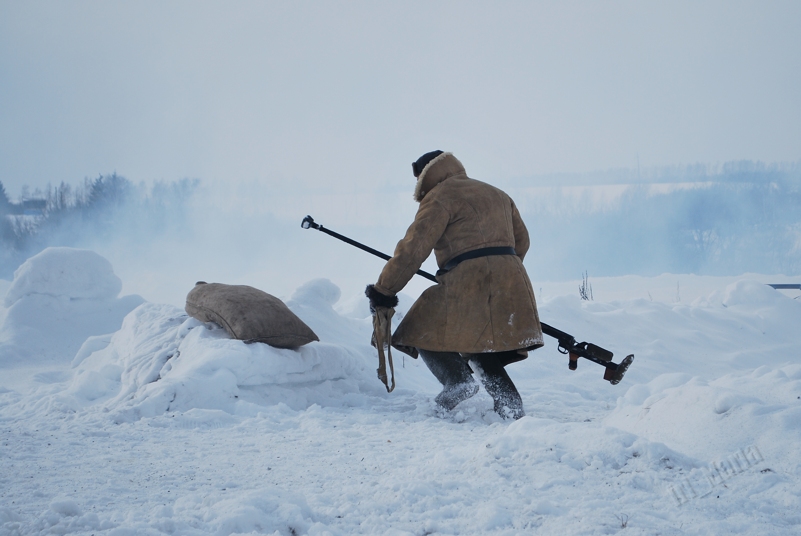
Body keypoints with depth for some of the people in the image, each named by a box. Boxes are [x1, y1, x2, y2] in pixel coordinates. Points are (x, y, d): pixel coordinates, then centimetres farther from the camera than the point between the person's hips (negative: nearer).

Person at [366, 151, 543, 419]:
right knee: (480, 348, 18)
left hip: (468, 282, -7)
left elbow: (413, 248, -6)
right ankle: (511, 406, 2)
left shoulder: (440, 197, 2)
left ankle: (458, 380, -19)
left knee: (425, 333, 4)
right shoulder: (496, 194, 27)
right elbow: (521, 240, 30)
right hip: (511, 280, 7)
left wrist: (383, 291, -1)